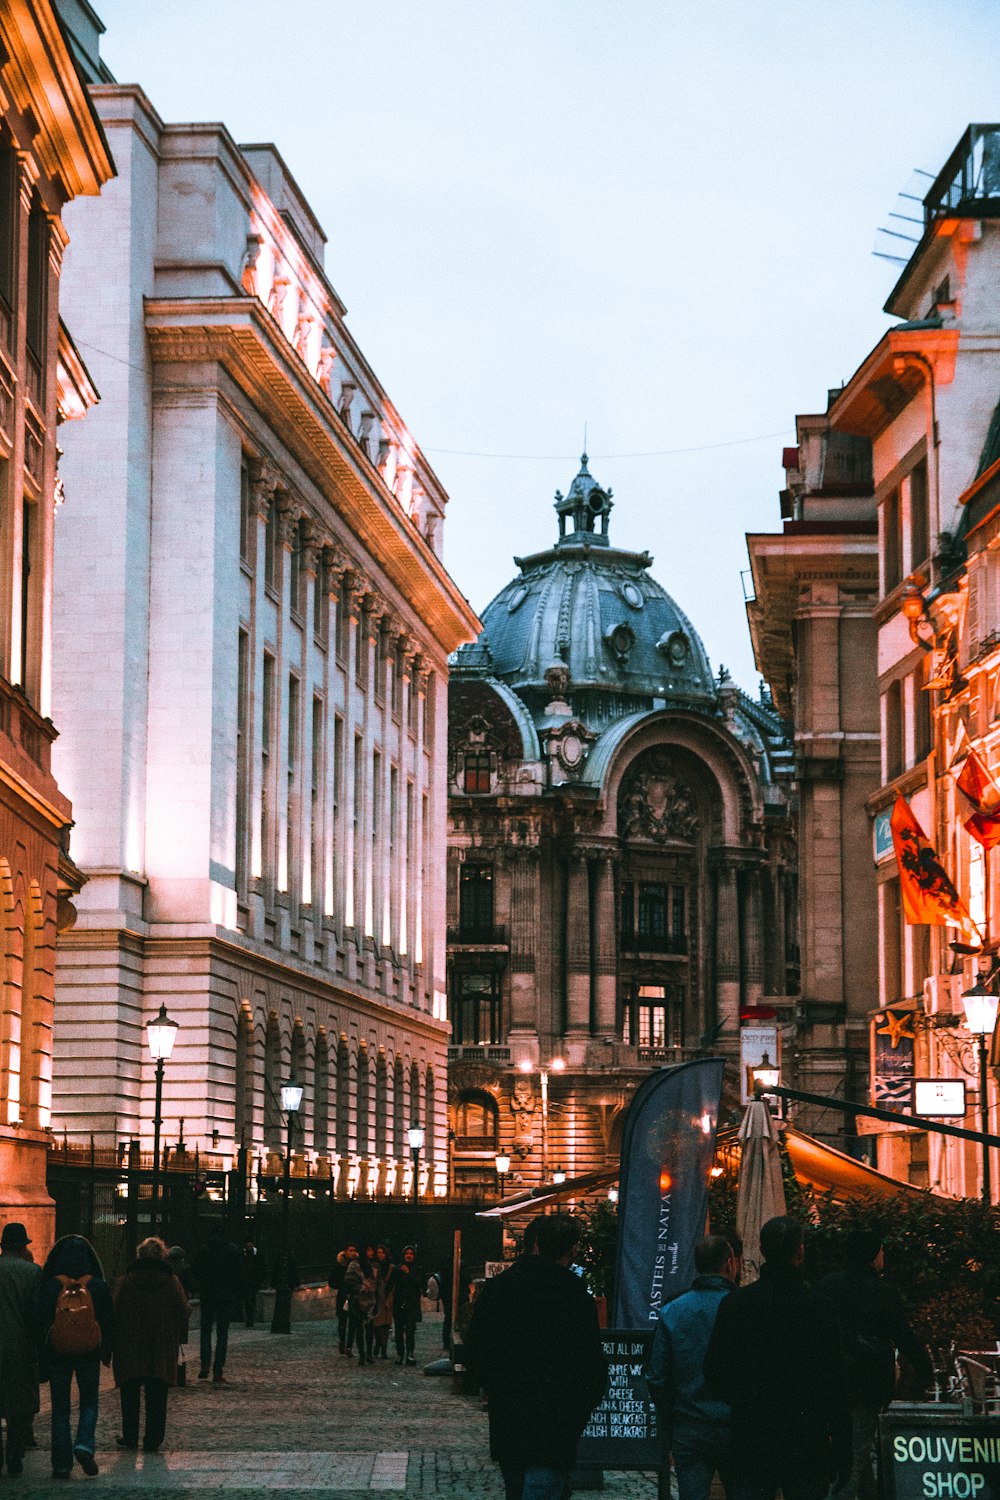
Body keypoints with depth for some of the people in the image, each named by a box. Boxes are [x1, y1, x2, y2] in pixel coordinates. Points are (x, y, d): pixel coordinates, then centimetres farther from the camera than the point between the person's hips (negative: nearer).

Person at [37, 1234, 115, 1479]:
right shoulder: (98, 1286, -4)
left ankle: (61, 1463, 5)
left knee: (60, 1407, 8)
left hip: (57, 1355, 0)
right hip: (89, 1355, 1)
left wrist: (42, 1357, 2)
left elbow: (40, 1321, -6)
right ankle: (84, 1445, -9)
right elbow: (109, 1321, 0)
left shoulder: (49, 1287, -8)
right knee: (89, 1403, 15)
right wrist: (106, 1353, 11)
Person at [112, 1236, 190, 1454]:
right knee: (157, 1396, 5)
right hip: (163, 1350, 0)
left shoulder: (124, 1281, -4)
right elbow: (184, 1312, -3)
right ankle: (153, 1440, 3)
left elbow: (114, 1313, -6)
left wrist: (111, 1342, 3)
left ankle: (130, 1437, 17)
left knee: (130, 1394, 13)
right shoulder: (171, 1281, -3)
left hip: (130, 1347, 0)